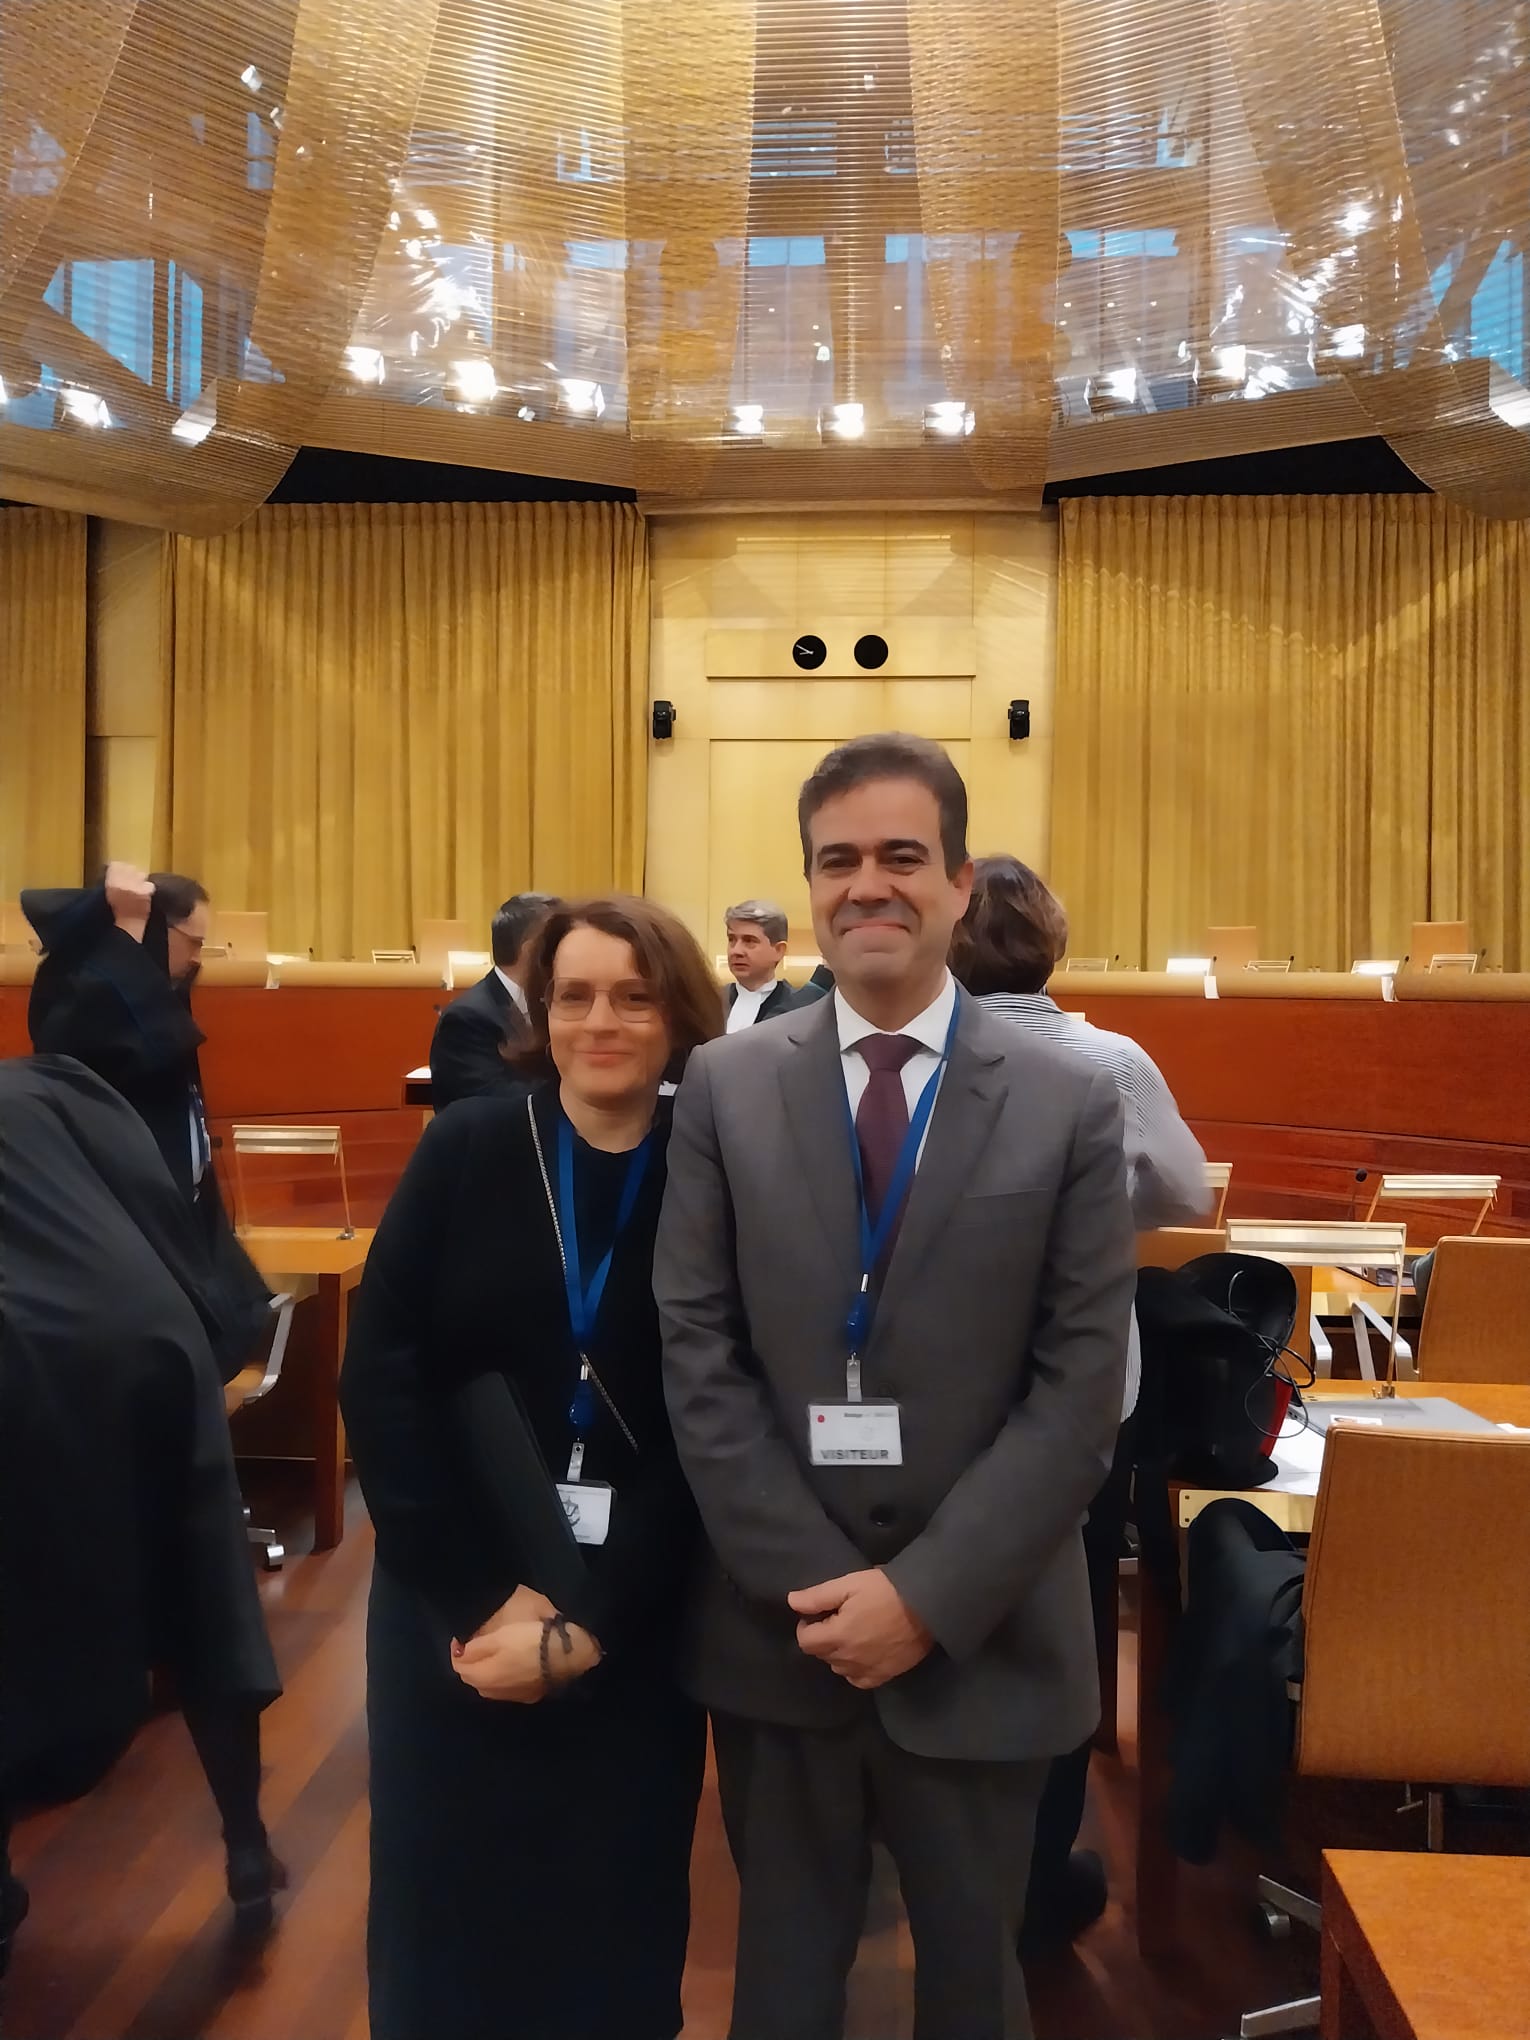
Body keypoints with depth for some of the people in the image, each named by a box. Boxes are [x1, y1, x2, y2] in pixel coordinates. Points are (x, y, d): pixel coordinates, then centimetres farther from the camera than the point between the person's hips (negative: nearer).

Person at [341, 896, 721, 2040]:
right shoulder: (466, 1149, -2)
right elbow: (380, 1375, -7)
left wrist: (591, 1621, -14)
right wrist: (482, 1594, -13)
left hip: (637, 1618, 0)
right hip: (455, 1601, 1)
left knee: (613, 1907, 12)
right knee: (450, 1900, 12)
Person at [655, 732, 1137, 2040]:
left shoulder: (1071, 1105, -6)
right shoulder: (726, 1089, -2)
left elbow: (1081, 1391, -8)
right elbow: (698, 1358, -4)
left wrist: (928, 1593, -14)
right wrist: (811, 1582, -11)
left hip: (983, 1636, 0)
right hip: (778, 1622, 1)